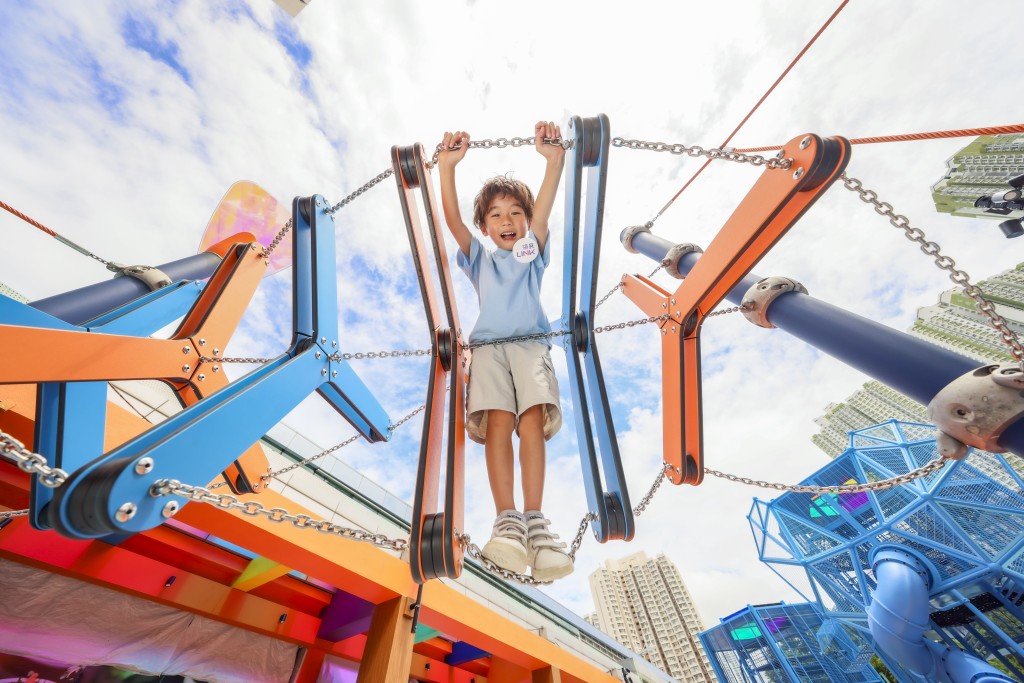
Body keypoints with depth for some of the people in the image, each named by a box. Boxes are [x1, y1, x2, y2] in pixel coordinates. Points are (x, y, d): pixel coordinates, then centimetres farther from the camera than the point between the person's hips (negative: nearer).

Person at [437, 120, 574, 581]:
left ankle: (534, 519, -23)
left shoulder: (532, 253, 24)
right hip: (488, 346, 0)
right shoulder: (479, 259, 25)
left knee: (532, 419, -24)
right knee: (498, 422, -24)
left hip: (530, 343, 0)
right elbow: (452, 219, 9)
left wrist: (554, 159, -7)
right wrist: (447, 167, -5)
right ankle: (507, 520, -26)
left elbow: (542, 210, 7)